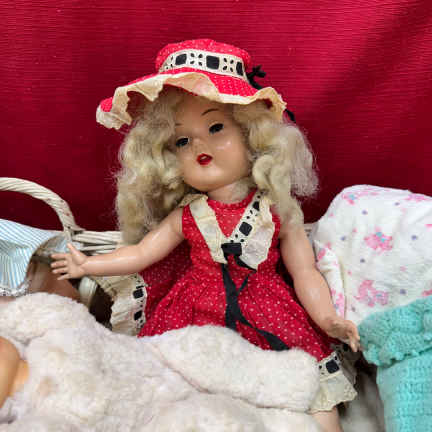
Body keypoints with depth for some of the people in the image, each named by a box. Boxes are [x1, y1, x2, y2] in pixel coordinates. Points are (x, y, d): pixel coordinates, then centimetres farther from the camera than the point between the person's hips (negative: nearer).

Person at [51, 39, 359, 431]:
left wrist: (328, 319, -13)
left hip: (265, 320, -1)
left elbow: (306, 274, -1)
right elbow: (140, 253, 10)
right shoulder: (186, 216, 1)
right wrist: (88, 265, 8)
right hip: (197, 314, 2)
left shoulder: (278, 211, -4)